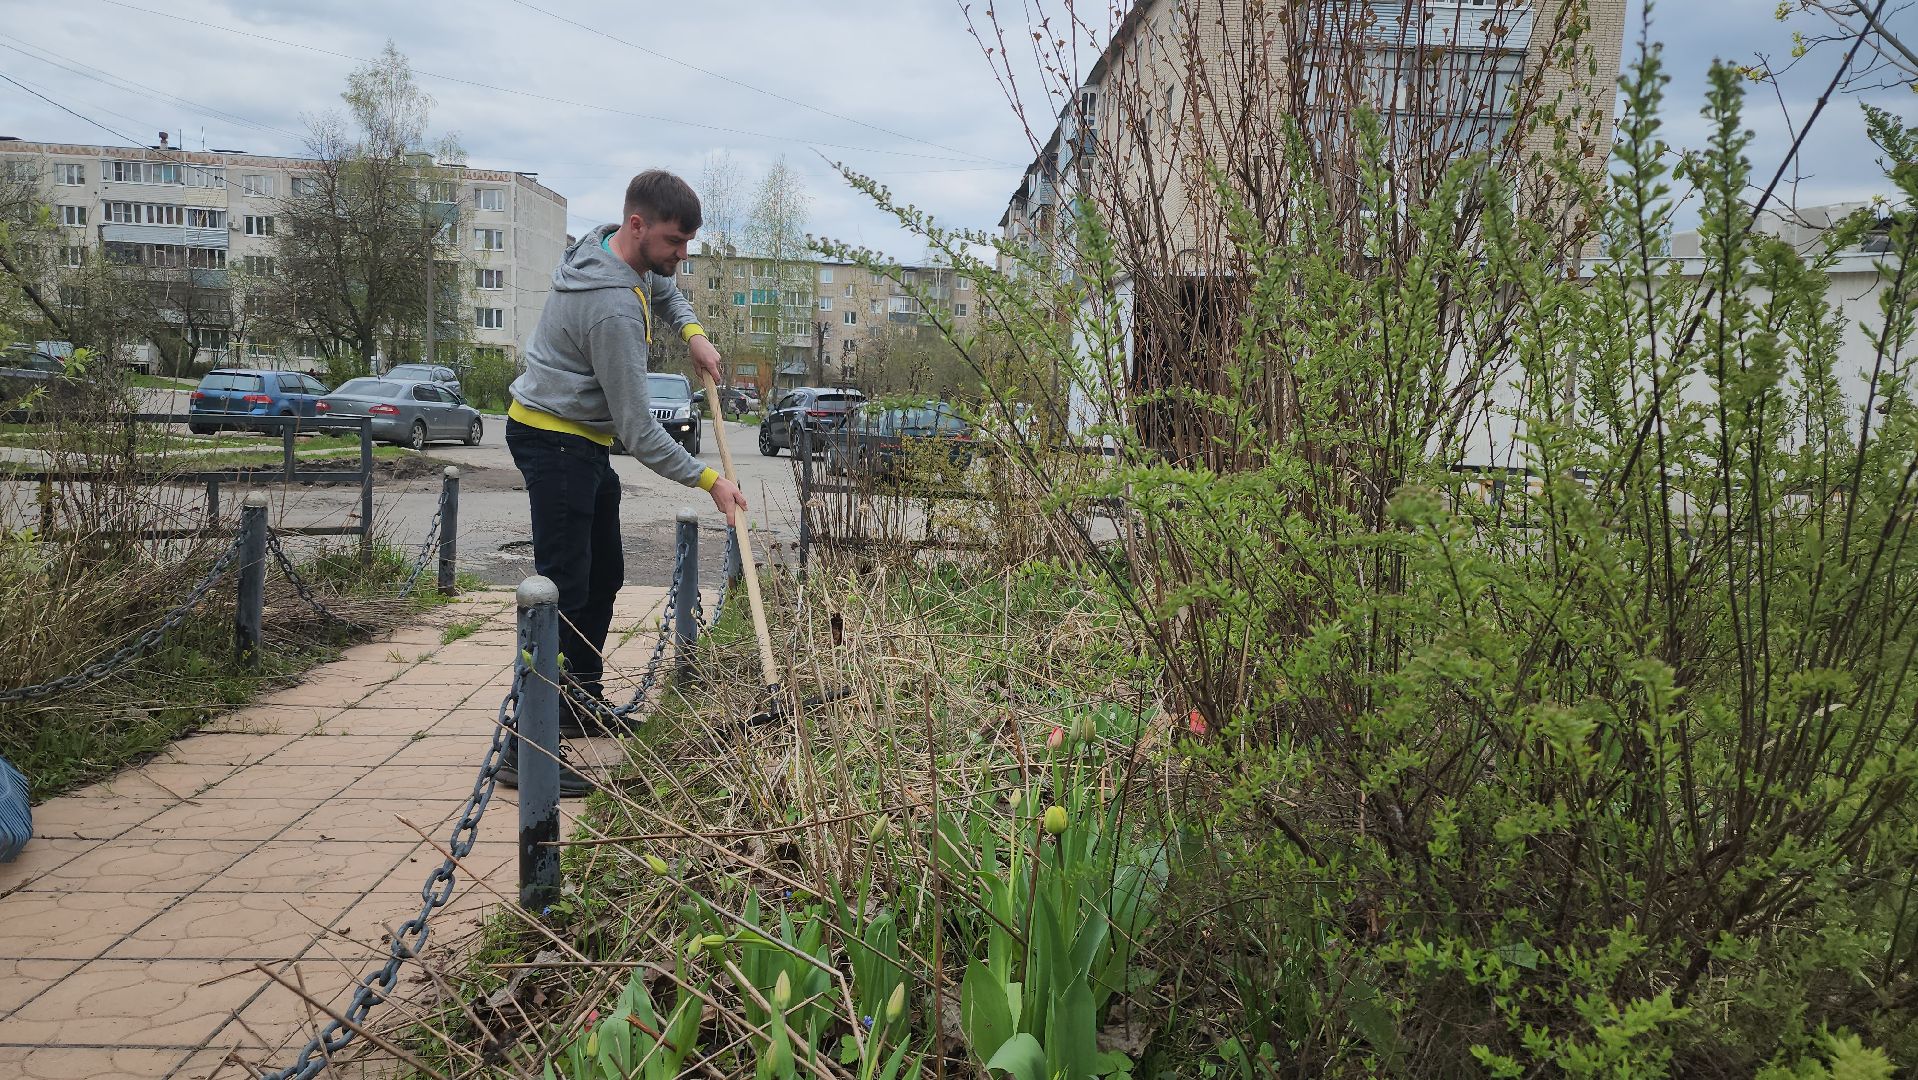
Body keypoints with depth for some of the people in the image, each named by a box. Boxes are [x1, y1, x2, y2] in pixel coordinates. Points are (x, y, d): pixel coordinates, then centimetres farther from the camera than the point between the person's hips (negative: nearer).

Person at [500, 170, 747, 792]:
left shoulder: (624, 252, 0)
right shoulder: (613, 308, -29)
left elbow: (666, 291, 26)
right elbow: (638, 430, -26)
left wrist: (692, 332, 7)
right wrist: (707, 480, -19)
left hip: (580, 439, 11)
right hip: (554, 440, -11)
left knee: (604, 573, 18)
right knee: (563, 588, -15)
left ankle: (582, 703, 31)